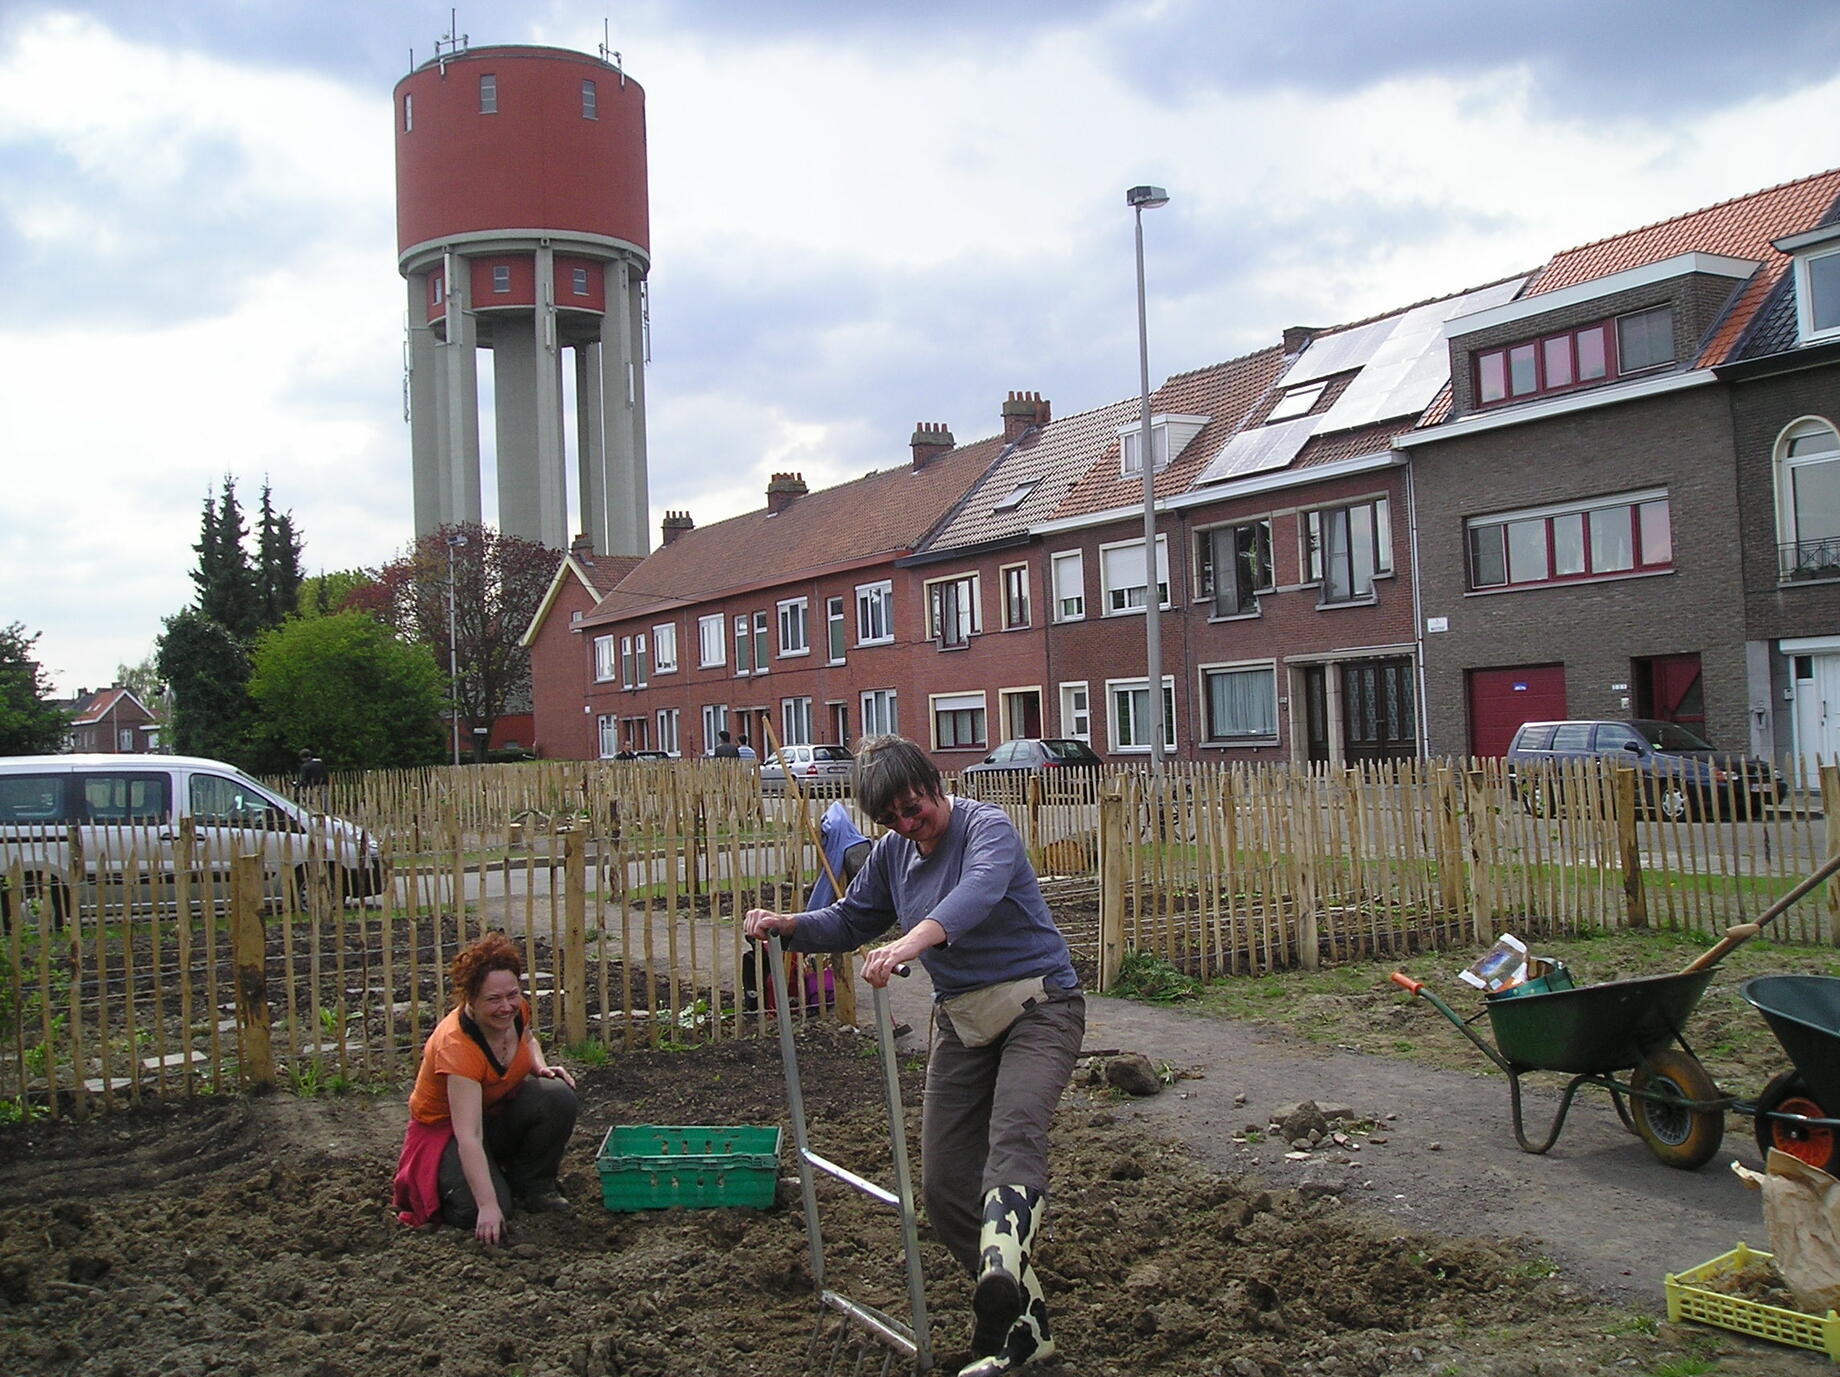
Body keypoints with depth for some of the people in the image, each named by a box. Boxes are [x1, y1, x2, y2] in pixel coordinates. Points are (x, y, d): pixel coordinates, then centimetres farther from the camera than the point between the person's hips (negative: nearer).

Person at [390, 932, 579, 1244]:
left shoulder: (516, 1010, -15)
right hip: (445, 1128, -5)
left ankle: (533, 1185, -2)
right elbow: (468, 1136, -41)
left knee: (559, 1097, -26)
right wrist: (488, 1206, -46)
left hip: (500, 1109, 5)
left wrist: (540, 1067, -8)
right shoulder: (457, 1045, -35)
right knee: (476, 1211, -28)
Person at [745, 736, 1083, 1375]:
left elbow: (978, 891, -36)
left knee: (1014, 1132, -32)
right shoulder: (891, 852, 9)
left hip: (1037, 1004, -7)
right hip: (961, 1021, 7)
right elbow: (850, 920, 21)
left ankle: (1002, 1274, -54)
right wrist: (788, 925, 0)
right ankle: (1023, 1323, 10)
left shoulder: (986, 827, -14)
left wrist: (911, 942, -53)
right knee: (943, 1184, 1)